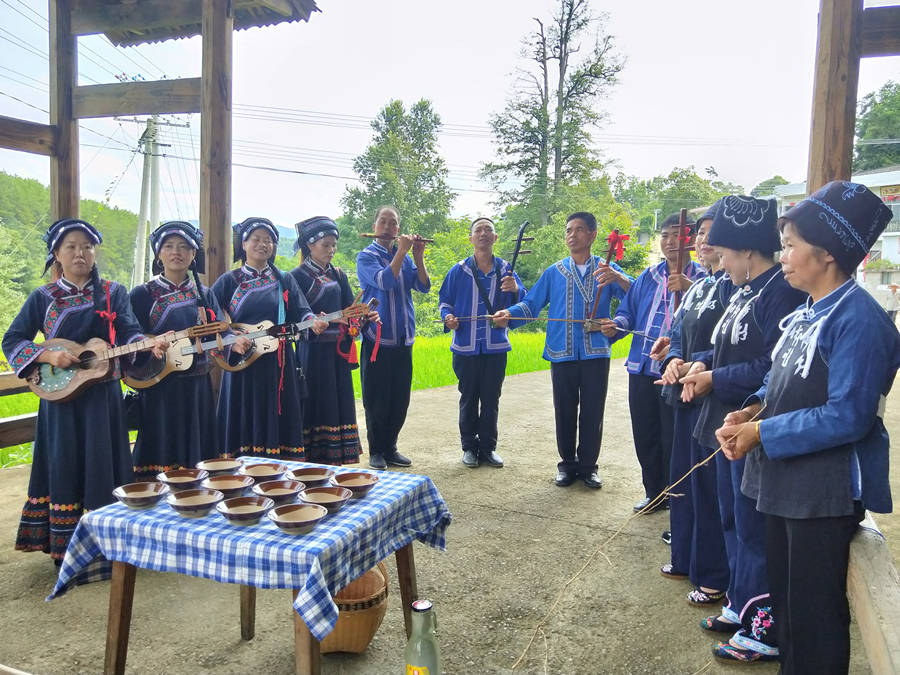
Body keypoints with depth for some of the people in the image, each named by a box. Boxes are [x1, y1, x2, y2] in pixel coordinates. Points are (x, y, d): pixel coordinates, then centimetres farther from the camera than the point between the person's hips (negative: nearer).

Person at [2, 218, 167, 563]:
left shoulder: (113, 293, 4)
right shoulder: (42, 297, 3)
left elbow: (128, 333, -7)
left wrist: (150, 344, -28)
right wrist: (49, 356, -15)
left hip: (103, 395, 0)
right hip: (60, 394, 0)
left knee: (103, 466, 4)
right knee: (64, 468, 4)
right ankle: (64, 549, 14)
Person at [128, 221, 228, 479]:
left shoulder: (204, 295, 11)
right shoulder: (143, 294, 1)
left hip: (198, 389, 3)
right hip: (160, 392, -3)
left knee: (198, 460, 9)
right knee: (160, 460, -1)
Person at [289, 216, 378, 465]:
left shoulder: (338, 275, 14)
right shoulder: (298, 276, -4)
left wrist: (366, 316, -8)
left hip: (338, 353, 6)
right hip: (312, 353, -6)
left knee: (339, 405, 8)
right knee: (315, 406, -3)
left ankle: (336, 462, 17)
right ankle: (311, 463, 6)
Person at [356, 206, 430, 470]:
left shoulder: (405, 258, 14)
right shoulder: (366, 256, -1)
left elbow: (424, 286, 2)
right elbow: (384, 281, -19)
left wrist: (418, 256, -7)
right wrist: (402, 251, -15)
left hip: (403, 341, 5)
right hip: (377, 340, -5)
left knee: (400, 400, 9)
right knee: (377, 400, 1)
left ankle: (390, 448, 21)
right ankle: (376, 452, 12)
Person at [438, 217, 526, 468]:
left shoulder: (505, 269, 5)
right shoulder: (459, 271, 2)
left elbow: (525, 303, 4)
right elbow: (445, 301, 10)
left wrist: (516, 290, -18)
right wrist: (448, 317, -11)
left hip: (496, 346, 1)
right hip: (466, 346, -1)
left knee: (491, 400, 7)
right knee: (469, 399, 7)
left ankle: (488, 447, 20)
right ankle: (469, 447, 19)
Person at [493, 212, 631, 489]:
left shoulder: (606, 269, 4)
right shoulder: (554, 272, 8)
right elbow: (531, 304, 6)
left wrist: (618, 278, -32)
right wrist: (509, 313, -14)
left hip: (596, 353, -1)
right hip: (563, 353, 1)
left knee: (592, 412, 5)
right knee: (564, 412, 8)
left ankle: (588, 466, 19)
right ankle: (567, 464, 22)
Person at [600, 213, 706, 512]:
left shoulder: (700, 278, -5)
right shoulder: (649, 276, 12)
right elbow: (629, 311, 14)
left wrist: (689, 288, -35)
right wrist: (616, 325, -6)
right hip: (642, 366, 6)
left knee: (672, 438, 2)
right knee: (645, 435, 15)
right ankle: (654, 493, 32)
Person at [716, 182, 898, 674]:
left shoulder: (858, 320, -19)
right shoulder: (803, 314, 8)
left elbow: (847, 417, -24)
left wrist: (762, 433, -19)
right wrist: (753, 411, -2)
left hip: (826, 492, -9)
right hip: (785, 481, 9)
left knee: (814, 614, 6)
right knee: (784, 597, 23)